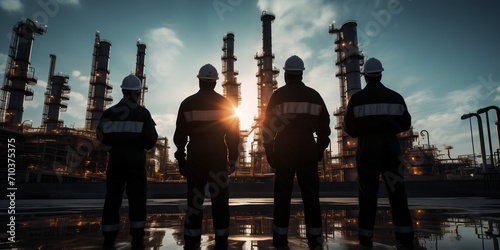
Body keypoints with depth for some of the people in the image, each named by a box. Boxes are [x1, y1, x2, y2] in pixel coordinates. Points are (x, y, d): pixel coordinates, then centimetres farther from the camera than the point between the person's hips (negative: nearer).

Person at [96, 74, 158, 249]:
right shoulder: (143, 113, -3)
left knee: (113, 196, 8)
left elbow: (102, 136, 3)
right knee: (137, 196, 1)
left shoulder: (110, 112, 4)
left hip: (116, 155, 3)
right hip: (136, 156, -2)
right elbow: (151, 138, -6)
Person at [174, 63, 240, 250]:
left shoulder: (187, 103, 2)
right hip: (218, 157, 0)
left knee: (194, 199, 6)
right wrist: (233, 157, 8)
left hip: (195, 157, 0)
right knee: (220, 200, 6)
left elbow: (179, 135, 2)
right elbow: (233, 133, 2)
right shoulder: (225, 104, 3)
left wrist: (180, 159, 9)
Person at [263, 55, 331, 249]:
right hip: (308, 148, 2)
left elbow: (268, 125, -3)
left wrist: (269, 150, 4)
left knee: (283, 195, 4)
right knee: (311, 194, 7)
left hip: (284, 148, -2)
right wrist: (320, 149, 16)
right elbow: (324, 126, 10)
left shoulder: (278, 95, 0)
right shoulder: (314, 95, 9)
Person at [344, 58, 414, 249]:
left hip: (368, 146, -2)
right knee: (396, 190, 7)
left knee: (368, 191, 1)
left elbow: (349, 127, -3)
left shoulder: (357, 98, -3)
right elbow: (405, 123, 9)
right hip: (391, 144, 3)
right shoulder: (395, 97, 6)